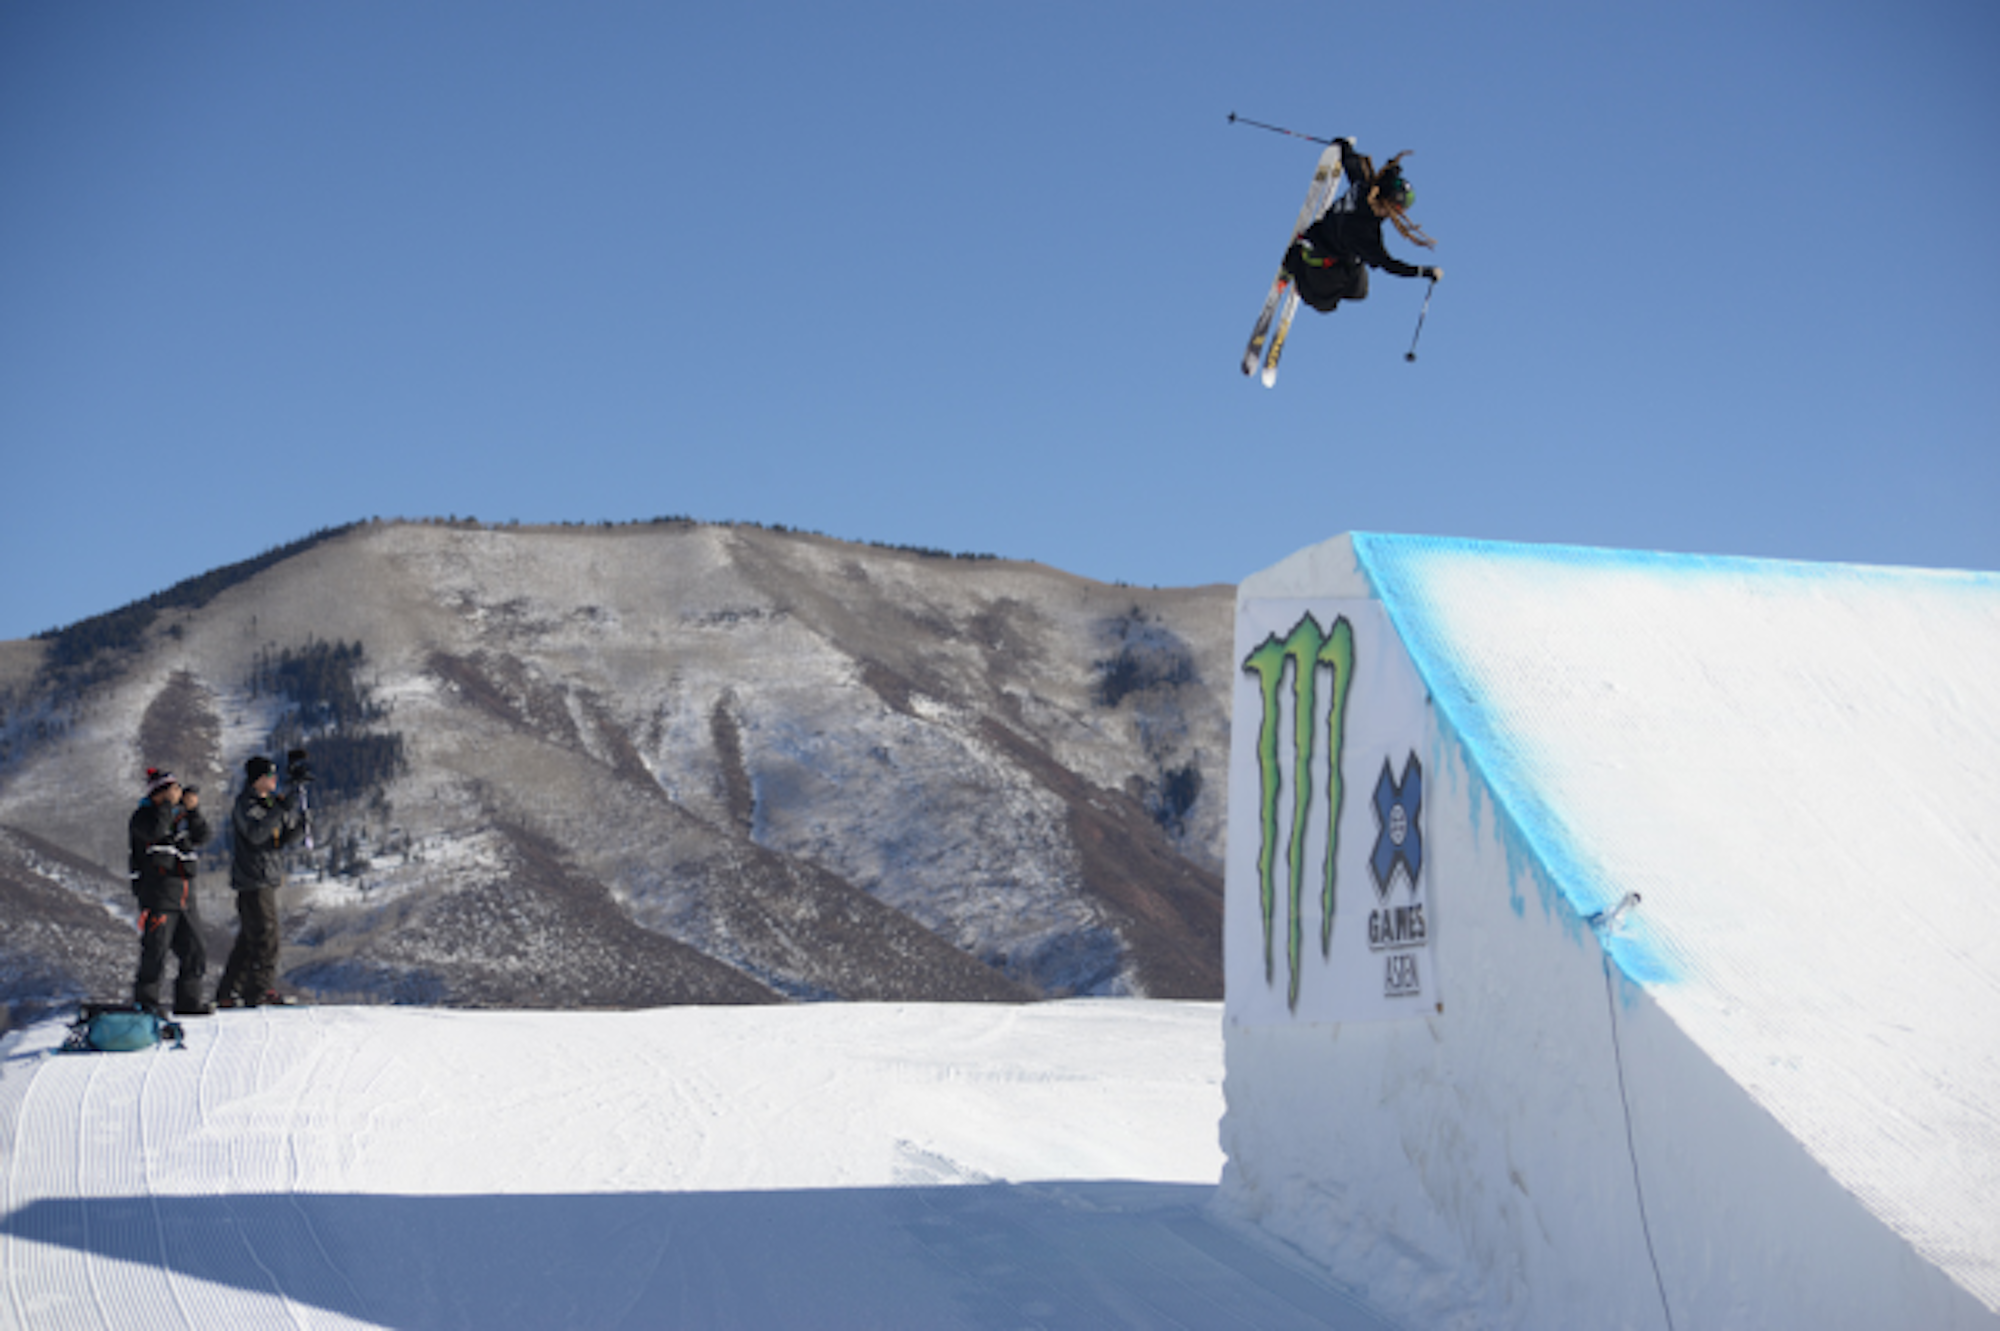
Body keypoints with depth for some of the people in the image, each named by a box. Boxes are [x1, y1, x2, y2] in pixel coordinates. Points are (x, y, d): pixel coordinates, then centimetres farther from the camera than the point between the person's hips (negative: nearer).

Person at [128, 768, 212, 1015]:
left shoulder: (179, 816, 18)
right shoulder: (143, 816, -2)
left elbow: (201, 836, 9)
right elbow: (155, 831, -23)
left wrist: (194, 809, -3)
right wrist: (169, 804, -17)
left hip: (184, 897, 7)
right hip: (157, 895, -7)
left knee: (195, 950, 8)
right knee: (155, 950, -9)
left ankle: (188, 1002, 17)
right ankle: (145, 1002, -2)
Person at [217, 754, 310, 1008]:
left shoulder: (272, 802, 15)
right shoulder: (245, 804, -10)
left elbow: (286, 837, 15)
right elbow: (256, 834, -26)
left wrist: (301, 828, -6)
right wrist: (283, 809, -29)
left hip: (268, 878, 9)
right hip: (253, 880, -9)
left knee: (250, 938, 12)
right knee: (265, 936, -12)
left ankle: (228, 992, 18)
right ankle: (259, 991, -9)